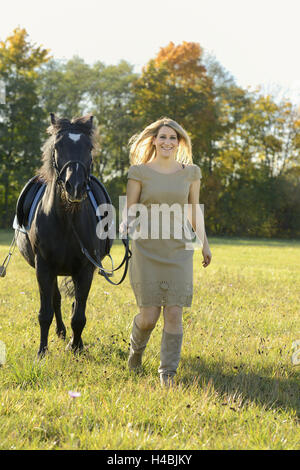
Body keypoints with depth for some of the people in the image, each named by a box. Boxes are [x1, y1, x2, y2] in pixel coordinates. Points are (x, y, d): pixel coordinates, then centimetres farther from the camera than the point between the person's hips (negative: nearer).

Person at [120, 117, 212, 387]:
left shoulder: (191, 172, 7)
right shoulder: (139, 172, 0)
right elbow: (130, 211, 0)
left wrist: (205, 243, 16)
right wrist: (126, 226, -21)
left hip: (179, 251, 2)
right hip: (147, 250, -2)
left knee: (174, 314, -6)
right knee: (149, 316, -1)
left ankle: (168, 373, 5)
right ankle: (137, 347, 33)